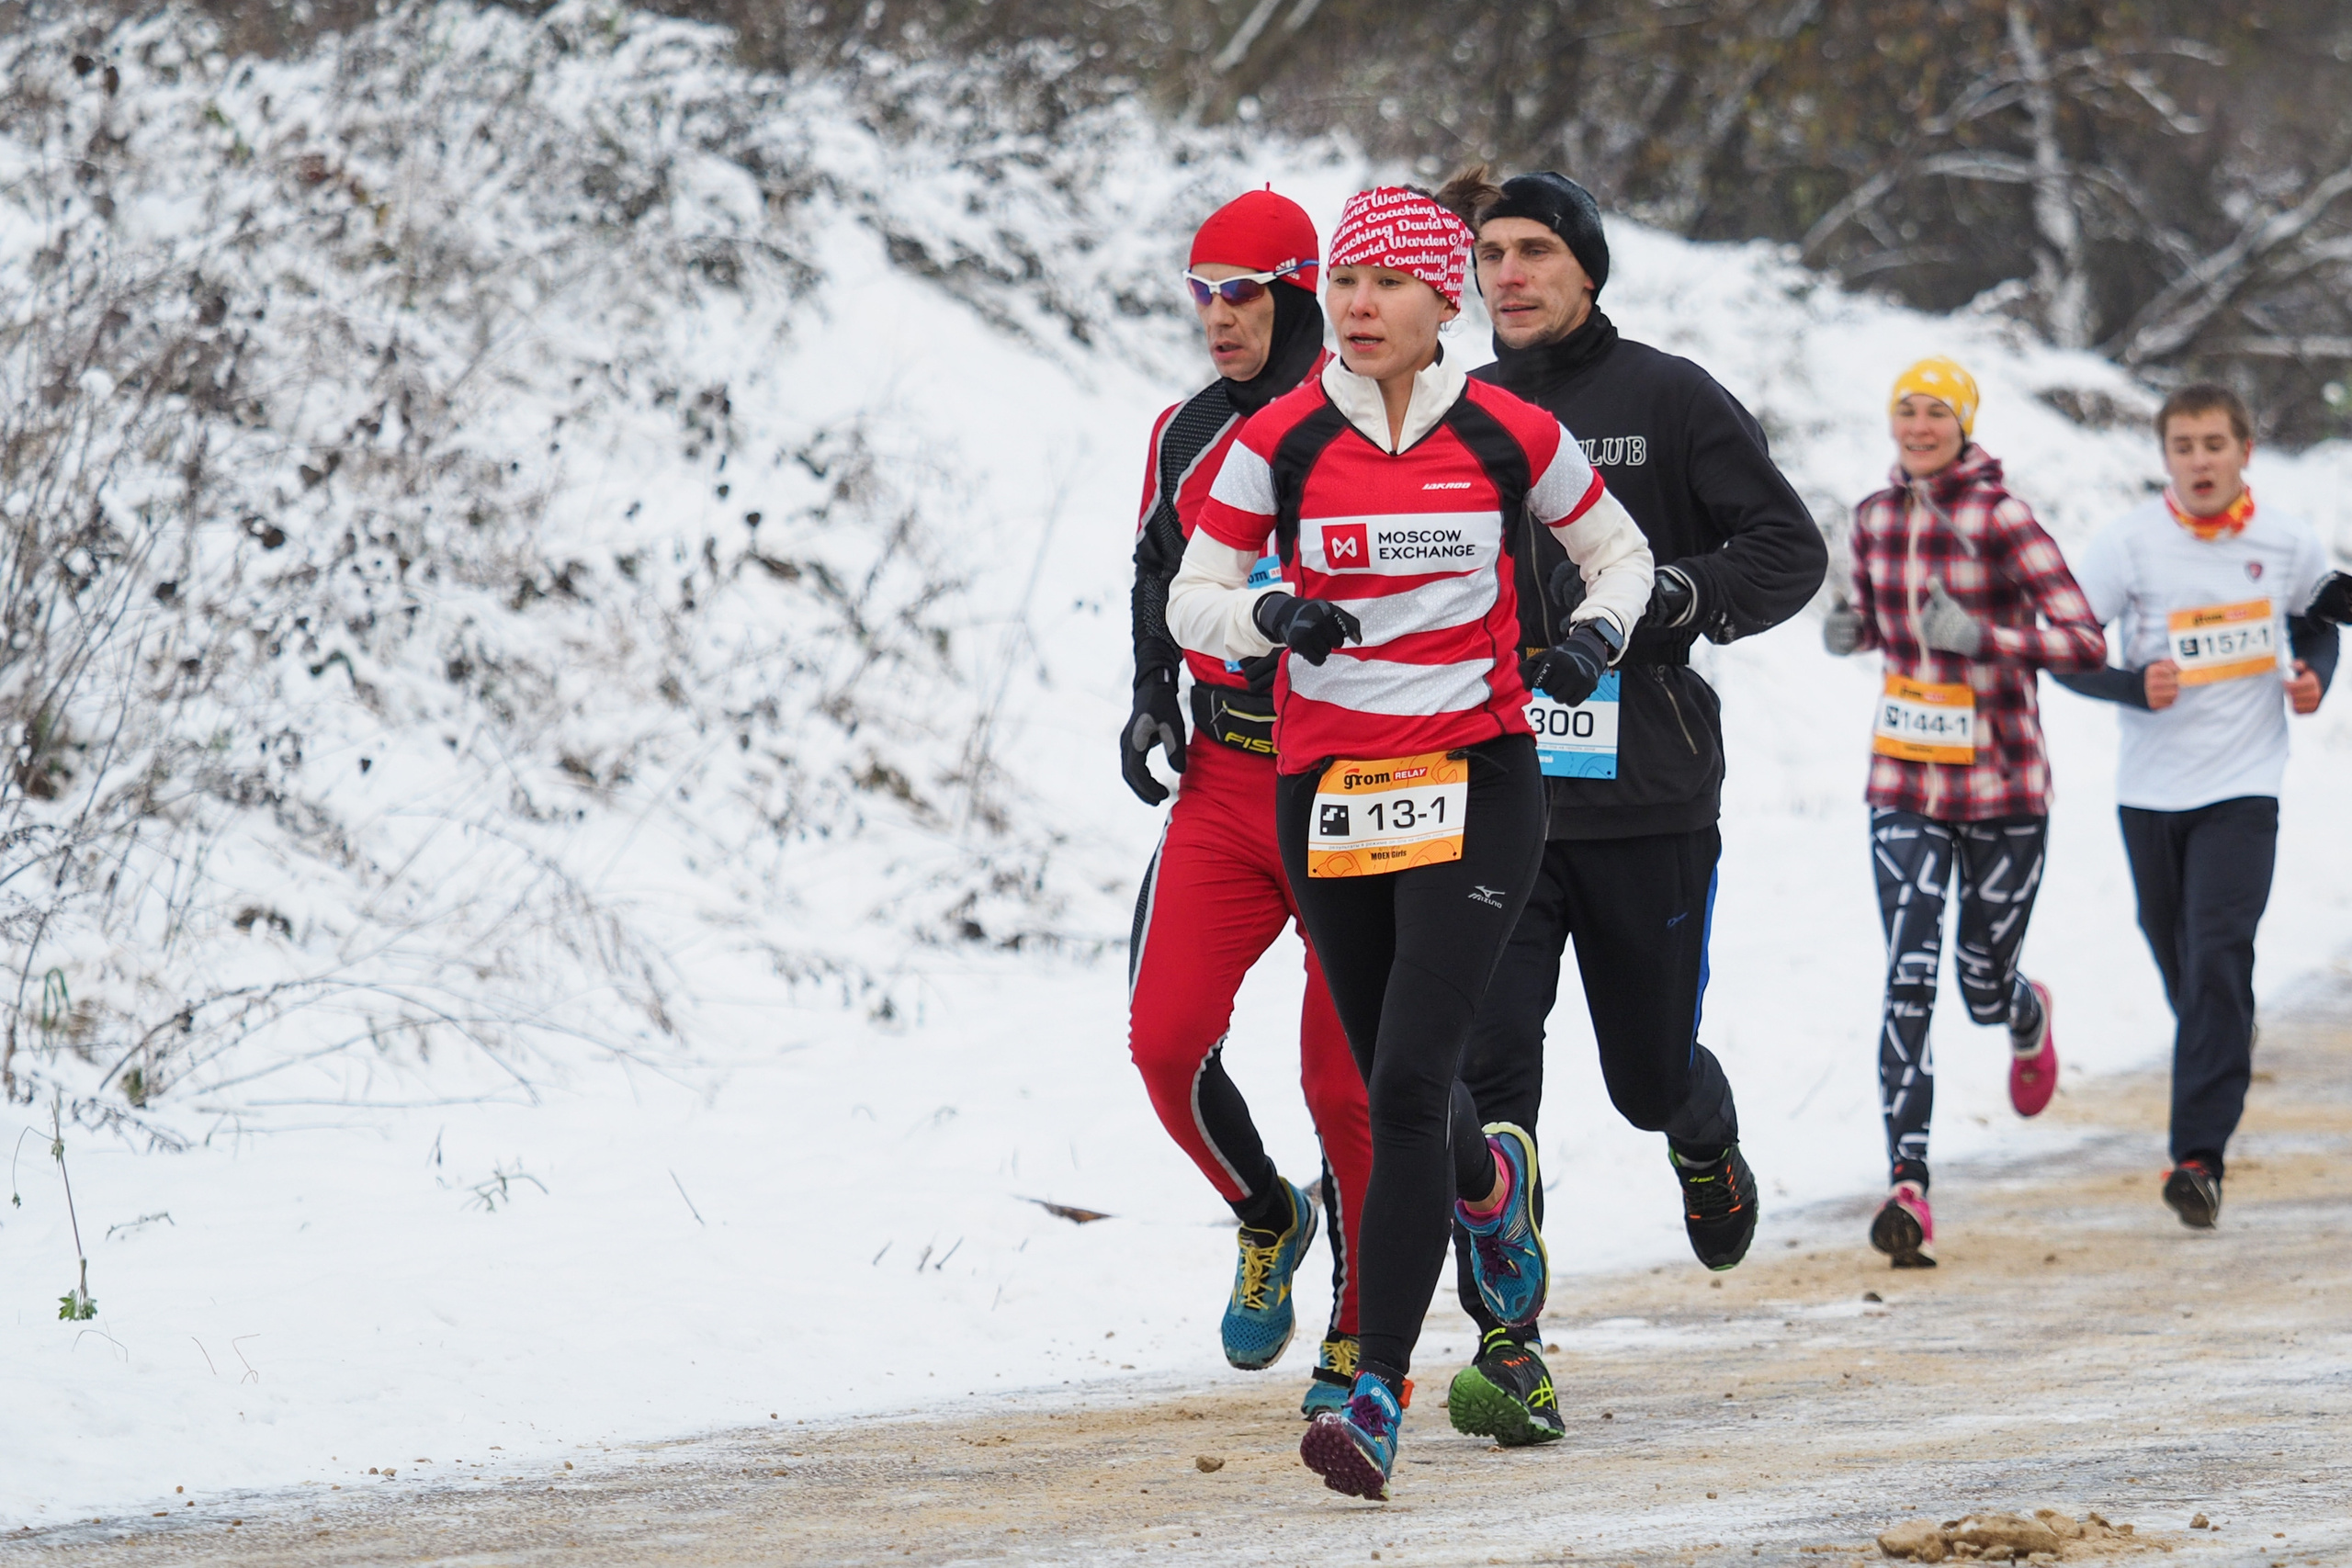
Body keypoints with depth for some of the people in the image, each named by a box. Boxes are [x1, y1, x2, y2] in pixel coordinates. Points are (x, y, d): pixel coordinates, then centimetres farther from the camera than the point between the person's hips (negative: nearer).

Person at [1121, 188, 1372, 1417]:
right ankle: (1266, 1220, 18)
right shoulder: (1186, 436, 11)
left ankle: (1362, 1335, 12)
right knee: (1165, 1036, -10)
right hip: (1223, 775, 5)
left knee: (1345, 1076, -2)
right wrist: (1152, 708, 9)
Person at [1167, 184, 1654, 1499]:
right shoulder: (1281, 442, -2)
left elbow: (1620, 551, 13)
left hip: (1477, 779, -3)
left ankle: (1380, 1401, -19)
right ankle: (1492, 1184, 54)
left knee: (1407, 1083, -17)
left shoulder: (1509, 436, -3)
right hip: (1326, 789, 3)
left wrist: (1597, 634, -8)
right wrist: (1269, 613, -19)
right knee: (1399, 1088, 16)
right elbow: (1191, 602, 2)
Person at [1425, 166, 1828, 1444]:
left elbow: (1791, 551, -2)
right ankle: (1511, 1353, -13)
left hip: (1648, 797, -2)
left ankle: (1705, 1140, 48)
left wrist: (1673, 596, -18)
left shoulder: (1669, 401, 0)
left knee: (1649, 1073, 10)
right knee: (1486, 1060, -14)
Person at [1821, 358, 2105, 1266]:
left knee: (1985, 991, 11)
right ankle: (1908, 1188, -18)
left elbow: (2087, 643, -16)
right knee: (1909, 981, -12)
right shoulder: (1876, 518, 5)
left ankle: (2029, 1020, 50)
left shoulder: (2001, 519, -12)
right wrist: (1851, 630, 1)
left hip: (2002, 789, -3)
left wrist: (1981, 637, -28)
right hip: (1905, 790, 3)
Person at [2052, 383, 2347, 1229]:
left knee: (2219, 959, -16)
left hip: (2242, 786, -1)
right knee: (2178, 962, 13)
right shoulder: (2130, 542, -7)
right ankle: (2219, 1085, 42)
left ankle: (2198, 1156, -19)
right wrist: (2134, 687, -22)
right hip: (2151, 787, 1)